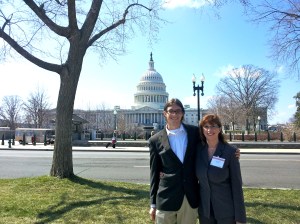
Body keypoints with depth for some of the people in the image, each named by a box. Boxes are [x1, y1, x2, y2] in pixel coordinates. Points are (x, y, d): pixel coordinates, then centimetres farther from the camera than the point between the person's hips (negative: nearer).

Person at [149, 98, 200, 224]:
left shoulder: (195, 132, 2)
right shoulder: (156, 140, -1)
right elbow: (154, 173, 2)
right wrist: (153, 204, 4)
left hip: (191, 198, 2)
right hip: (166, 199, -1)